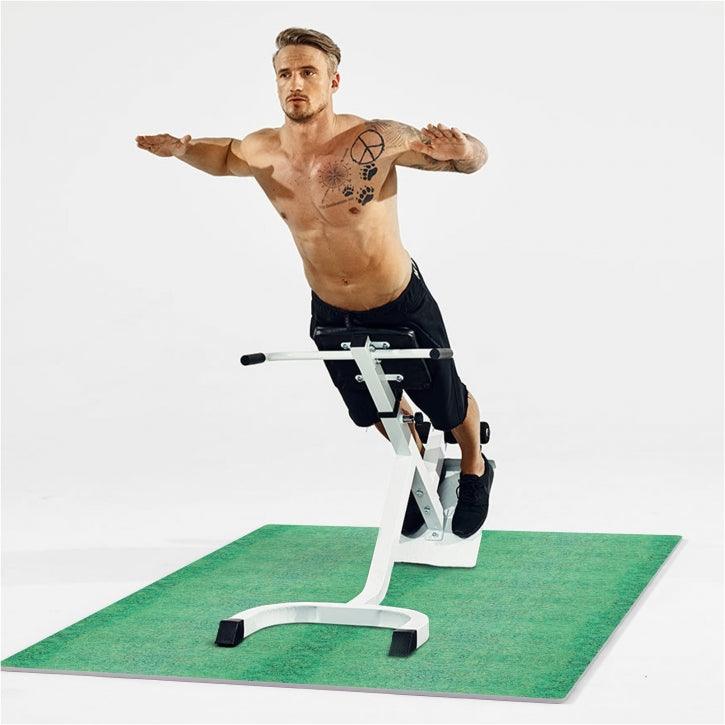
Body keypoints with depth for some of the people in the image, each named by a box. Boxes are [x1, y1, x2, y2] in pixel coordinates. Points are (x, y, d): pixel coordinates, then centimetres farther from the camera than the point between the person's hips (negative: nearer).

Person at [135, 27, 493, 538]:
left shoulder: (376, 142, -28)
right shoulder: (261, 153, -15)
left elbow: (475, 159, -19)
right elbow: (223, 157, 10)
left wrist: (459, 149, -44)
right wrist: (184, 150, -12)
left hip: (402, 308, -4)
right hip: (331, 314, 4)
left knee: (447, 407, 14)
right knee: (372, 411, 24)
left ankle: (475, 470, 49)